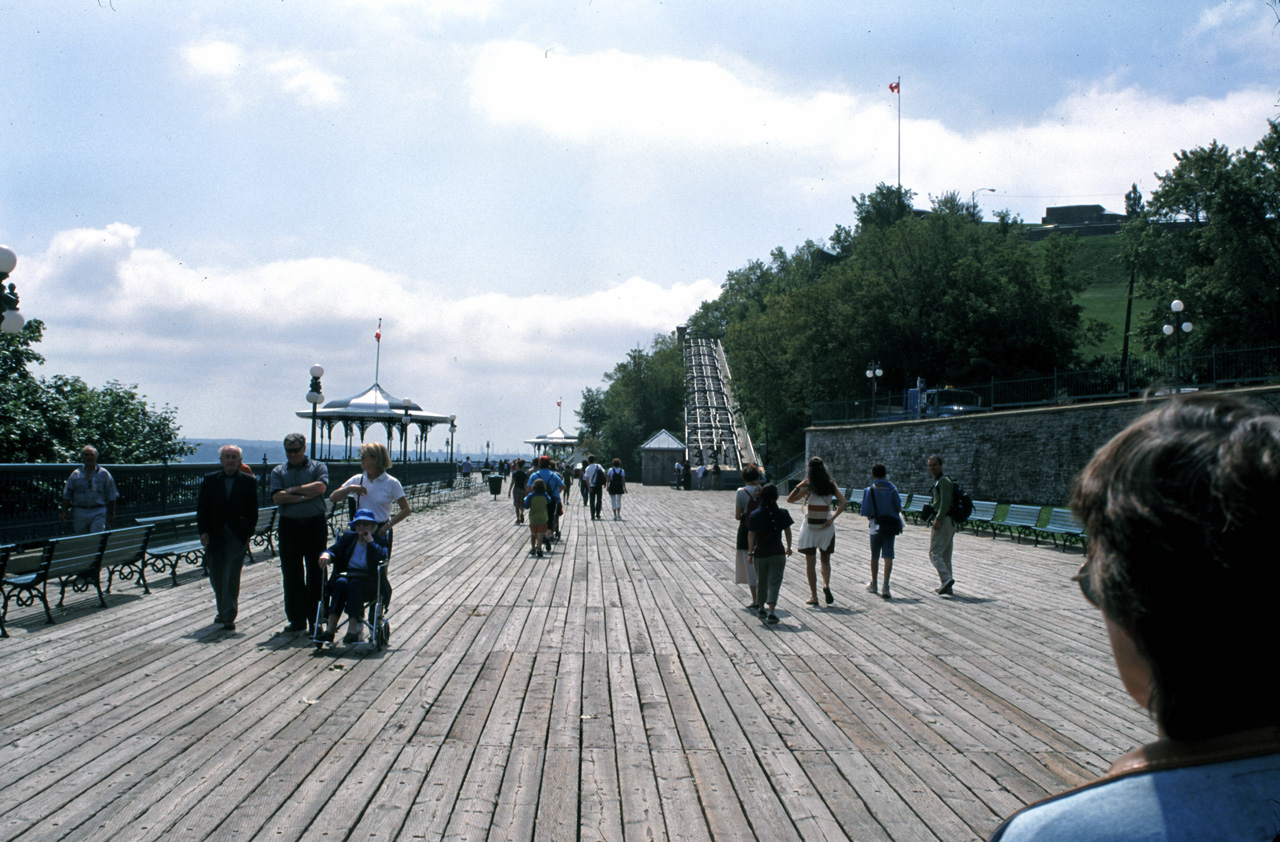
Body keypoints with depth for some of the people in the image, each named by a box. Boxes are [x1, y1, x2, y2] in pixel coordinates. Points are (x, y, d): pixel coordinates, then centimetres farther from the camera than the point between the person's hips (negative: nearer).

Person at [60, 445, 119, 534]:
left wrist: (111, 514, 2)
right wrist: (64, 513, 2)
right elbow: (66, 496, 11)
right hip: (80, 512, 2)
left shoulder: (104, 474, 6)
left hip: (98, 513, -2)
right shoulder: (75, 475, 10)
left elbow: (111, 497, 7)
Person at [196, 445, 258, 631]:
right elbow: (202, 508, 7)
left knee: (231, 578, -7)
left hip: (237, 537, -3)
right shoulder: (210, 481, 8)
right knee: (216, 576, 10)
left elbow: (253, 511, 4)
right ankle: (223, 611, 28)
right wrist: (203, 532, -3)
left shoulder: (249, 482, 3)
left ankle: (229, 616, -4)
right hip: (214, 537, 3)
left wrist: (248, 532, -7)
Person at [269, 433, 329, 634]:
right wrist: (305, 496, -13)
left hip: (315, 525, -2)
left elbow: (321, 486, -15)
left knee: (316, 573, 0)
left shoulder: (318, 467, 5)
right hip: (289, 525, 2)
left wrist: (293, 490, -10)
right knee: (291, 574, 4)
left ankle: (315, 619, 6)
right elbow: (277, 497, -7)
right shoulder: (278, 471, 9)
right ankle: (297, 619, 12)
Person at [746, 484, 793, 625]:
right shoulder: (782, 514, -4)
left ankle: (762, 609, 30)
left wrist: (750, 552, 3)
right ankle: (771, 612, -15)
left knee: (762, 582, 18)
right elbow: (788, 531, 6)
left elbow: (751, 535, -4)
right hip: (777, 553, -1)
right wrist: (789, 547, 20)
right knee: (774, 583, -2)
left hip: (760, 554, 1)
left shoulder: (755, 515, -5)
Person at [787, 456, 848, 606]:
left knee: (810, 563, 6)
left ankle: (814, 596, 7)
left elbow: (790, 499, -6)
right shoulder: (831, 486, -2)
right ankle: (826, 584, -11)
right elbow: (844, 502, -8)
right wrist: (832, 518, -8)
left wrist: (799, 486, -11)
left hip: (810, 528, -2)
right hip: (826, 527, 2)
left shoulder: (808, 487, -10)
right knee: (825, 561, 16)